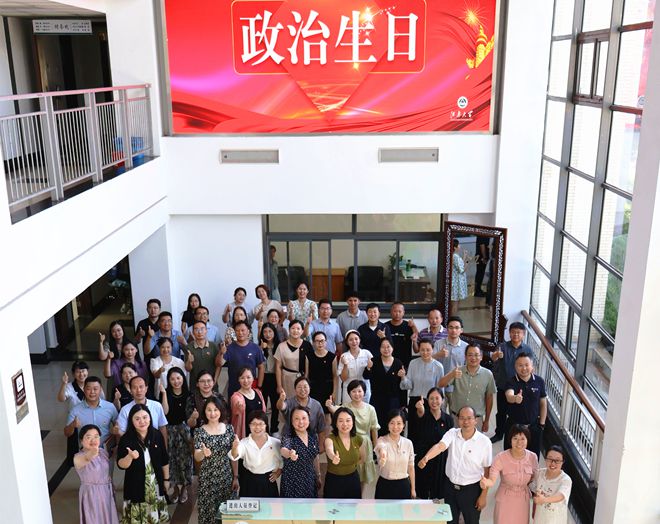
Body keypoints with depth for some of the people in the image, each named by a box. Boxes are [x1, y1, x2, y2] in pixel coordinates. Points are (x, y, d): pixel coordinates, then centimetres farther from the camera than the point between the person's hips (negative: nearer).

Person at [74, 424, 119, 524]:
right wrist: (91, 454, -67)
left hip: (107, 492, 6)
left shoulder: (103, 452, -2)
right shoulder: (78, 458, -21)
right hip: (91, 494, -5)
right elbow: (86, 458, -46)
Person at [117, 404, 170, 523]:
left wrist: (166, 479, 11)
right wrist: (130, 457, -32)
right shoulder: (126, 439, -11)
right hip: (135, 487, -2)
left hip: (156, 485, 3)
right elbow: (121, 465, -13)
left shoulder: (157, 436, -3)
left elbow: (165, 460, 7)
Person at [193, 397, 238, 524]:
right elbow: (197, 458, -12)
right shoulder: (200, 431, -6)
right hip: (208, 478, -2)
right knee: (208, 510, 3)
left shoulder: (229, 428, 0)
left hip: (226, 477, 2)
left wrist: (236, 477, 3)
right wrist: (203, 453, -34)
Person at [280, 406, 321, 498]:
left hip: (310, 482, 4)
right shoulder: (288, 437, -15)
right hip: (292, 483, -4)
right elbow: (283, 449, -37)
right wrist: (289, 453, -59)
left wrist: (318, 476, 20)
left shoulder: (314, 437, 1)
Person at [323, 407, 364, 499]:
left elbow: (362, 458, 15)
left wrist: (350, 465, 0)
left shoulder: (358, 439, -4)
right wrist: (333, 457, -65)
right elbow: (329, 449, -43)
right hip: (334, 482, -4)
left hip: (353, 481, 4)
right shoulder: (330, 438, -18)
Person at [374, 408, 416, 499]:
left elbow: (411, 467, 7)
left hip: (403, 486, 2)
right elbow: (381, 446, -37)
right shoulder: (382, 440, -11)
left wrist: (413, 489, 9)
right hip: (385, 486, -2)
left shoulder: (408, 443, -1)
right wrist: (382, 452, -60)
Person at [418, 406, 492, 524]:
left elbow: (487, 471, -6)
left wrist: (483, 495, -6)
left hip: (471, 490, -2)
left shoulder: (484, 441, -13)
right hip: (451, 487, 3)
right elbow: (439, 446, -25)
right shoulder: (452, 434, -7)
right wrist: (426, 457, -45)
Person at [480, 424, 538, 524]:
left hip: (523, 500, 3)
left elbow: (534, 479, 3)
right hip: (505, 500, -3)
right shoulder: (501, 457, -23)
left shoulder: (532, 457, -12)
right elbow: (492, 480, -30)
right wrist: (486, 482, -50)